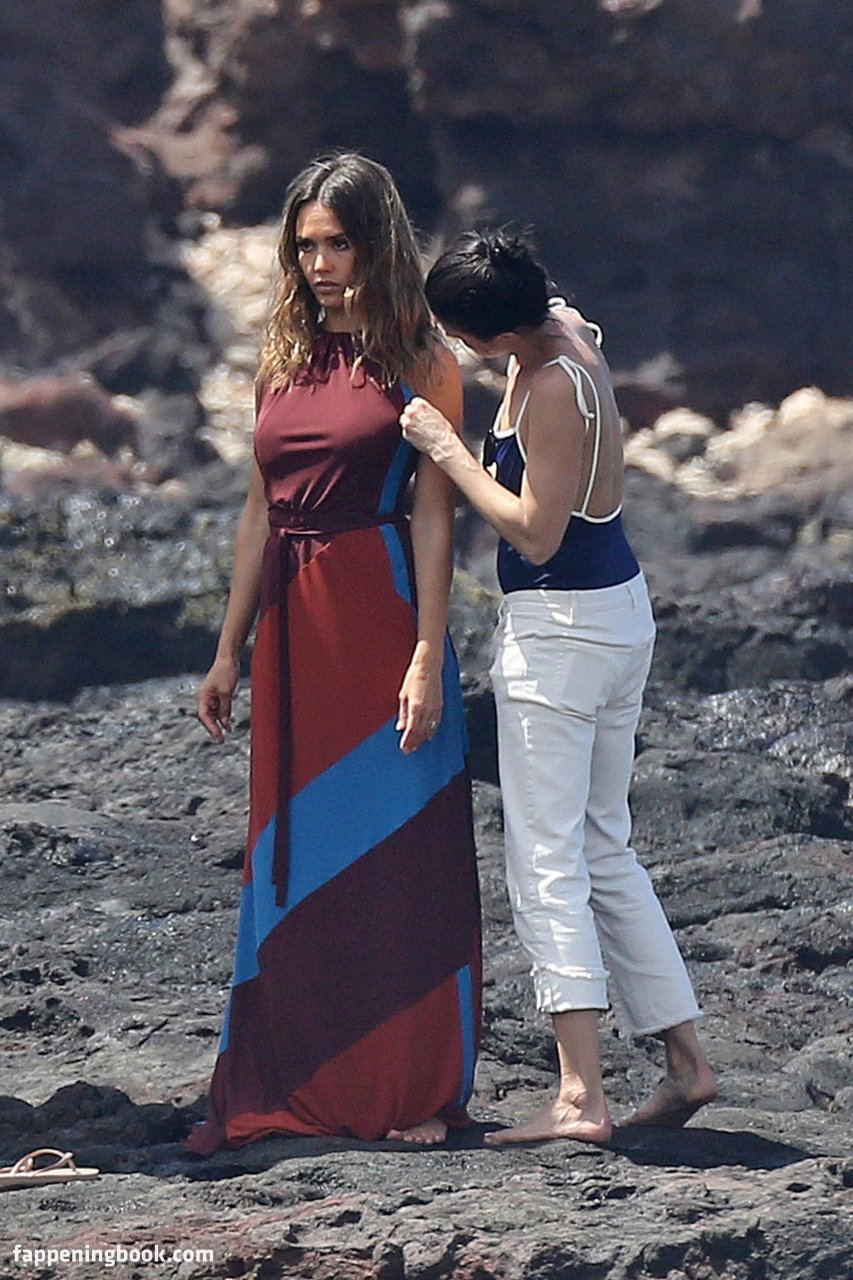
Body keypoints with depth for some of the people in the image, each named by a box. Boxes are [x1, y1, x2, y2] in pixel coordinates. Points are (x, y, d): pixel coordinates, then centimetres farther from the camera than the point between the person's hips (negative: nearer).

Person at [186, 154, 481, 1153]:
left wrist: (428, 654, -14)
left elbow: (433, 513, -7)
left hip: (379, 616, -5)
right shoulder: (284, 360, 13)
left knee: (395, 852, -1)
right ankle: (282, 1088, 11)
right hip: (292, 622, 5)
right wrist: (230, 649, 14)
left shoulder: (420, 362, -2)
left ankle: (416, 1091, 5)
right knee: (291, 857, 6)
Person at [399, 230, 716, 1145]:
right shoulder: (566, 329, 6)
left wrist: (448, 451, -16)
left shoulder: (554, 389, -22)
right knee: (604, 849, 16)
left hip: (560, 626, -10)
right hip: (620, 609, 10)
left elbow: (536, 532, -21)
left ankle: (579, 1095, -13)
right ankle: (684, 1059, 19)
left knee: (546, 861, -8)